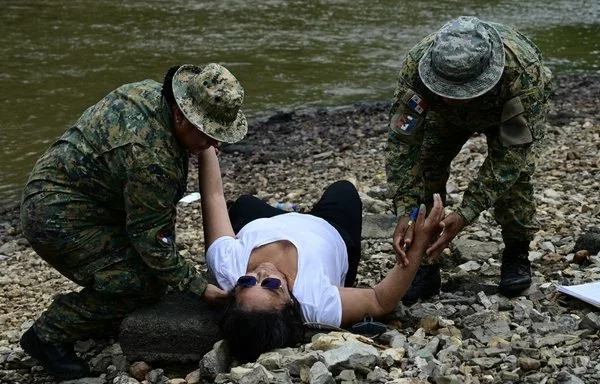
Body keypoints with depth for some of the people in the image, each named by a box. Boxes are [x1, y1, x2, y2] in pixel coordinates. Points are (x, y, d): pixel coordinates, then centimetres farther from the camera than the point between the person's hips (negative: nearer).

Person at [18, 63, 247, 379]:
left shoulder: (152, 92, -1)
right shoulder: (152, 156, -30)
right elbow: (150, 237, -22)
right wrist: (197, 287, -15)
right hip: (59, 217, -10)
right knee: (145, 284, -14)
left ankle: (102, 322, 21)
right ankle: (49, 336, -1)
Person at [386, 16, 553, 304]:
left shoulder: (524, 71, -46)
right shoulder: (417, 63, -41)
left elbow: (512, 151, -39)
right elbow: (402, 142, -35)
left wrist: (465, 214, -45)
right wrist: (404, 212, -45)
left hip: (516, 108, -2)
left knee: (513, 169, -22)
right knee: (424, 166, -16)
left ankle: (517, 252, 3)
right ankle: (424, 263, -2)